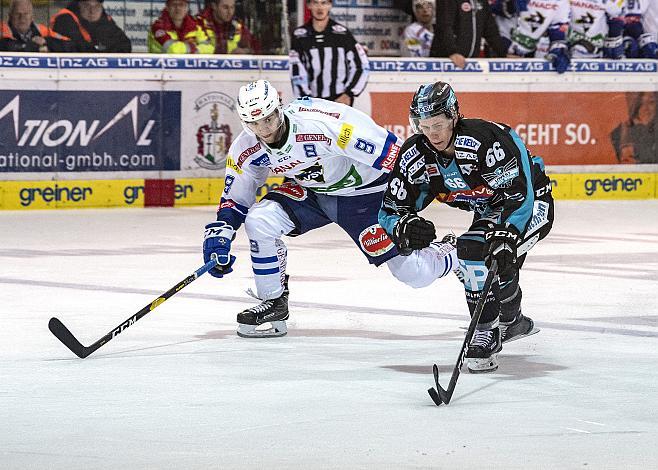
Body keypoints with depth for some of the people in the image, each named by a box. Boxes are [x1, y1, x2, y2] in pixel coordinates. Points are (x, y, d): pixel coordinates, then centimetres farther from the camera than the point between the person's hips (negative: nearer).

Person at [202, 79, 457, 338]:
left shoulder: (323, 124, -36)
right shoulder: (246, 150, -15)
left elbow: (393, 155, -33)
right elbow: (234, 199, 3)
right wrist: (218, 235, -14)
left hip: (365, 192, -5)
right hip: (310, 192, 5)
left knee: (415, 274, -7)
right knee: (258, 219, -21)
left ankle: (451, 255, 29)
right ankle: (273, 302, -3)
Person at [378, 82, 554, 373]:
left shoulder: (486, 139, -35)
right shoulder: (415, 155, -15)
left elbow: (520, 194, -36)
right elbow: (391, 210, -11)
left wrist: (506, 237, -47)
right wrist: (405, 228, -35)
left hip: (531, 201, -7)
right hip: (489, 209, 7)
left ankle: (487, 335, -20)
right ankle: (511, 321, 35)